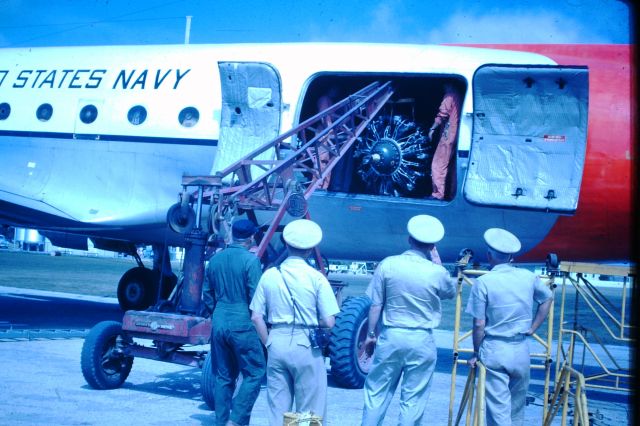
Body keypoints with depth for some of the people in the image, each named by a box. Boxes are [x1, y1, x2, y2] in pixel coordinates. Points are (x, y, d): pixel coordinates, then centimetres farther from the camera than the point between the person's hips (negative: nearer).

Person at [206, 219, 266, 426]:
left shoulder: (215, 259, 9)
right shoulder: (250, 260, -9)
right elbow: (255, 297, -12)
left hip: (219, 322, 6)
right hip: (243, 324, -6)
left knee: (223, 376, 13)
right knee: (254, 374, 2)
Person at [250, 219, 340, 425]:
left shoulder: (270, 275, 3)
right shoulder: (316, 278, -7)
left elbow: (256, 317, 3)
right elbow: (329, 322, -9)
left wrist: (269, 344, 12)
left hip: (277, 344, 4)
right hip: (306, 346, -4)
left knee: (277, 409, 13)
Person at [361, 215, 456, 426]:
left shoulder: (388, 265, -6)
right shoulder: (437, 272, -8)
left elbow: (376, 305, -2)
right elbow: (451, 291, 15)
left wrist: (370, 334, 10)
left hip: (391, 336, 1)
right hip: (422, 341, -1)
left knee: (376, 392, 12)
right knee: (413, 399, 8)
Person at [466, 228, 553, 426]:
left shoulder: (483, 282, -12)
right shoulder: (529, 277, 1)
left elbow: (479, 324, -11)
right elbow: (548, 298, 19)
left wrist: (476, 353, 2)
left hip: (493, 350, -4)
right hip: (521, 350, 4)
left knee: (498, 409, 0)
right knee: (517, 406, 20)